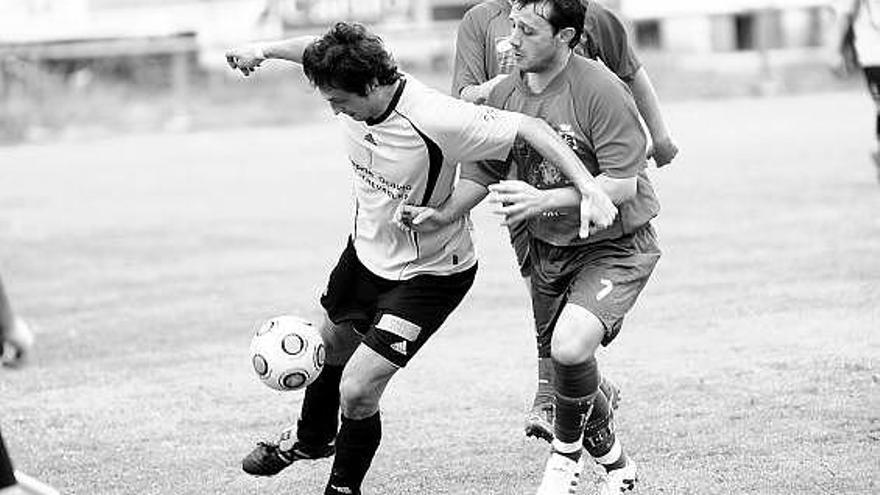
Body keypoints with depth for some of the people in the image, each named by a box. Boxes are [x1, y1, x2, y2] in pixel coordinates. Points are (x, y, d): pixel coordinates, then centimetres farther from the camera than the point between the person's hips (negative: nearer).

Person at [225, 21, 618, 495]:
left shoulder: (434, 121, -37)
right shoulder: (352, 85, -18)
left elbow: (528, 127, -33)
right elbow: (315, 49, 6)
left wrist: (589, 188, -40)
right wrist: (264, 49, 0)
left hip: (428, 272, -7)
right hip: (366, 248, 7)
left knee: (356, 392, -13)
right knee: (329, 345, 29)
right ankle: (312, 438, 60)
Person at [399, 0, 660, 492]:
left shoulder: (601, 92, -23)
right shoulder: (504, 94, -4)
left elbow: (622, 186, -24)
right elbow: (481, 172, 3)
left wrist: (542, 199, -30)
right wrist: (444, 214, -16)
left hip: (616, 246, -6)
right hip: (548, 248, 6)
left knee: (570, 347, -27)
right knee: (564, 363, 11)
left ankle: (568, 450, 2)